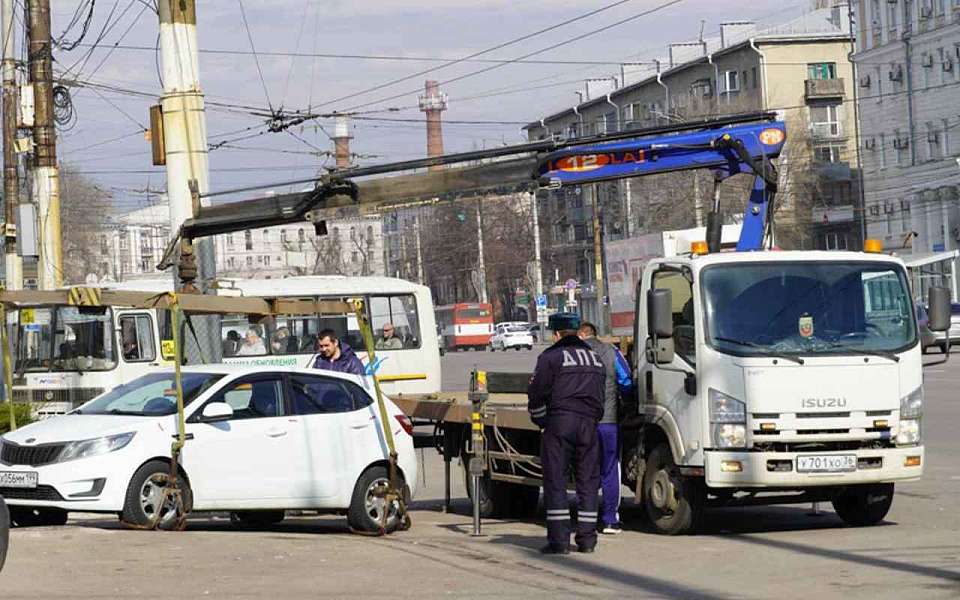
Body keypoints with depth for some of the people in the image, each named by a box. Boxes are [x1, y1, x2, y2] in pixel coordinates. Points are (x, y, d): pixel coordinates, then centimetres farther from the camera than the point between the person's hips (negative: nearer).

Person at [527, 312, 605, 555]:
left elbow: (537, 394, -4)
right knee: (588, 482, 8)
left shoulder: (551, 357, 0)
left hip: (560, 422, -5)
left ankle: (559, 539, -8)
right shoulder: (594, 357, 19)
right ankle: (587, 538, 6)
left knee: (555, 481, -3)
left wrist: (540, 420, 10)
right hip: (589, 423, 5)